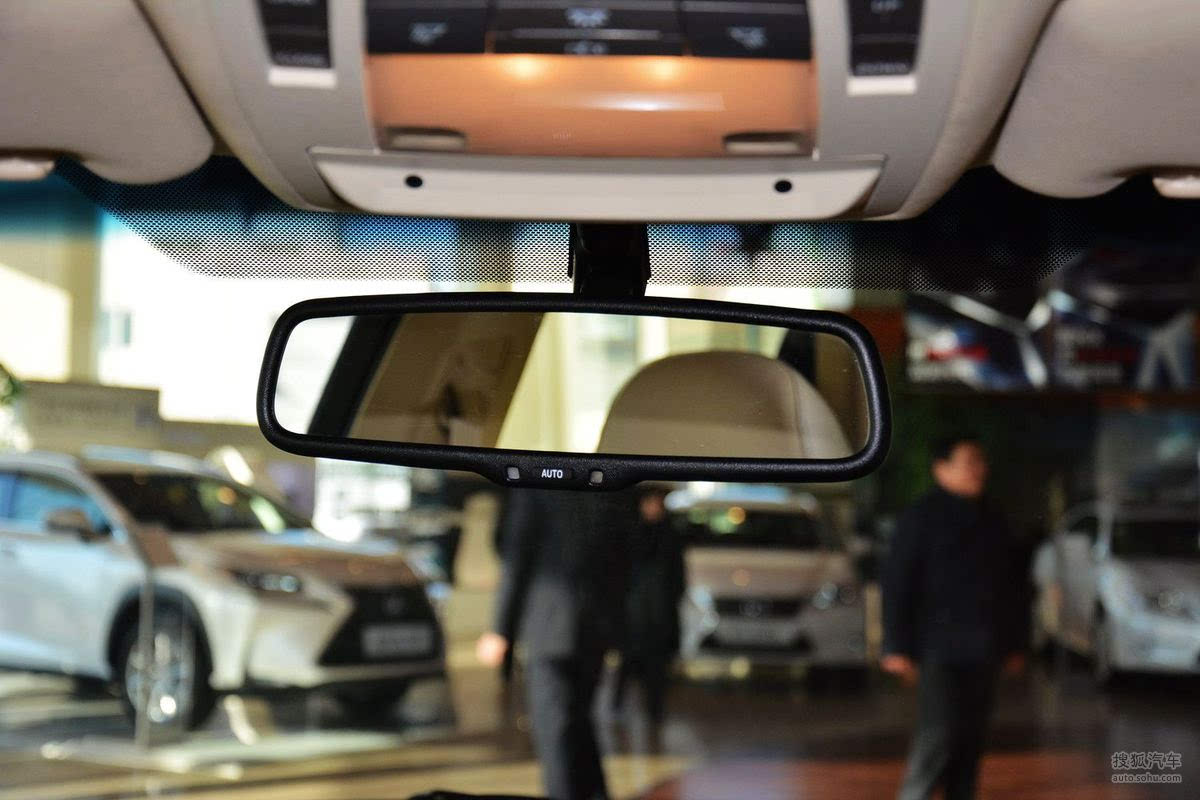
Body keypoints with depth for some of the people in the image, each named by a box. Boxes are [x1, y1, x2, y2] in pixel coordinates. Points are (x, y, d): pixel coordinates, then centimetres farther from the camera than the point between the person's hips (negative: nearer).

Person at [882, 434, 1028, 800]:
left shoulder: (990, 522, 16)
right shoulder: (922, 518, -4)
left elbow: (1009, 587, 22)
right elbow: (897, 584, -8)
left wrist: (1014, 643, 17)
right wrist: (896, 647, -14)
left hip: (981, 651, 7)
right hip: (939, 650, -6)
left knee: (971, 739, 6)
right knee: (937, 735, -13)